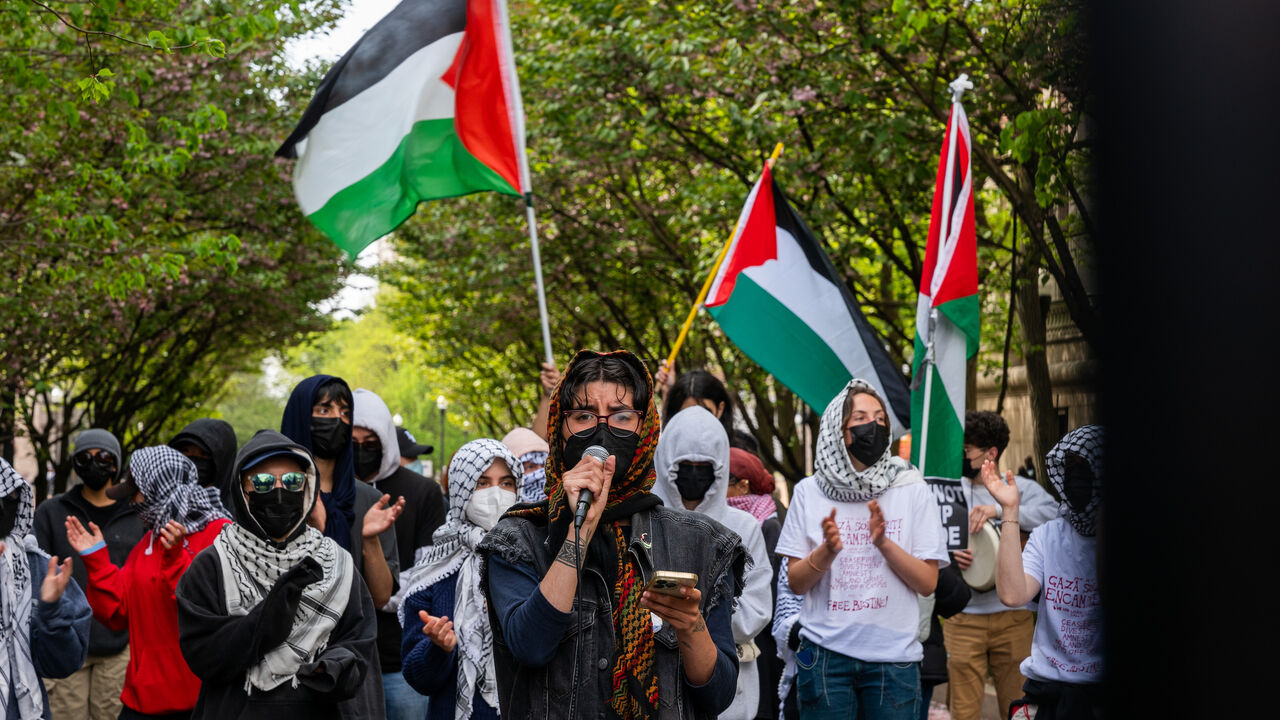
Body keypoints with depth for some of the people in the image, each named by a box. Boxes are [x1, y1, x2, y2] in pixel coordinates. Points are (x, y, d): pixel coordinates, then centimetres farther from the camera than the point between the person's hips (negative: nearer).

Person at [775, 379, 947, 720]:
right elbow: (796, 582, 3)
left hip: (894, 656, 0)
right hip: (825, 651, 0)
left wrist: (884, 543, -16)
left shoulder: (912, 490, 3)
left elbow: (928, 583, -1)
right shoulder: (809, 492, 3)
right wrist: (827, 551, -16)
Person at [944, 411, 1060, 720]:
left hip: (1012, 616, -1)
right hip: (962, 619, 1)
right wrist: (946, 553, -11)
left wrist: (1000, 509, -25)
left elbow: (1053, 513, -16)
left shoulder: (1021, 488, 4)